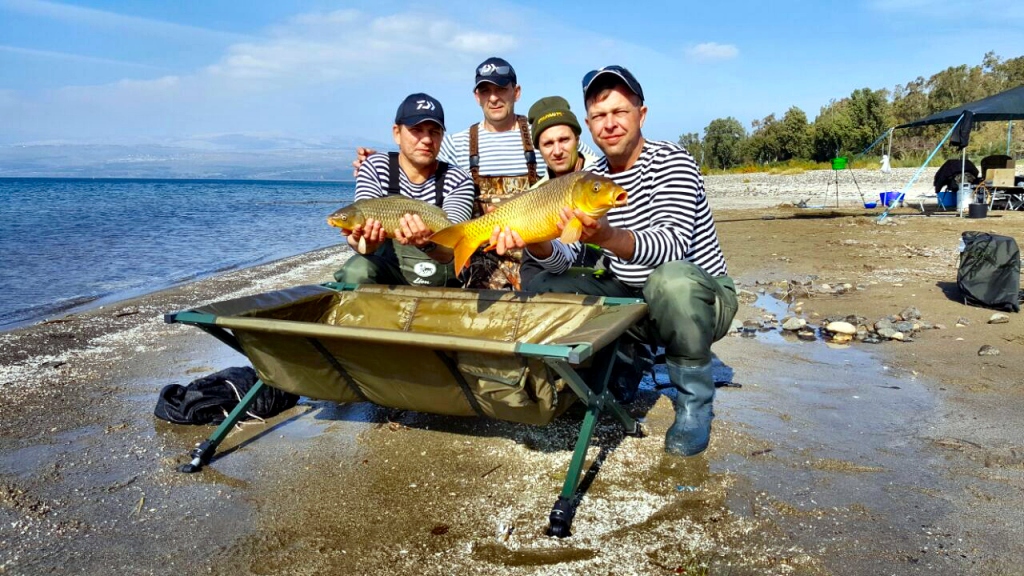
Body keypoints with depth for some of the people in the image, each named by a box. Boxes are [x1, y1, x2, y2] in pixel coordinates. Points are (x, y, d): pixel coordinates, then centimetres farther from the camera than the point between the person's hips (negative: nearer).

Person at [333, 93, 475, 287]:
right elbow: (361, 226, -17)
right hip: (388, 272, 0)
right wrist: (363, 241, -42)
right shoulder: (375, 168, -5)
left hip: (440, 279, 1)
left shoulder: (458, 181, -9)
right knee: (357, 270, -29)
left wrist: (428, 243, -48)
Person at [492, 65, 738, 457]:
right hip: (628, 300, 6)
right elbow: (562, 259, -6)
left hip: (703, 298, -6)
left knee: (672, 279, -40)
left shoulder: (671, 162, -15)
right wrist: (533, 242, -29)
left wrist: (607, 237, -50)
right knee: (542, 287, -5)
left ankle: (694, 403, -15)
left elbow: (673, 246, -32)